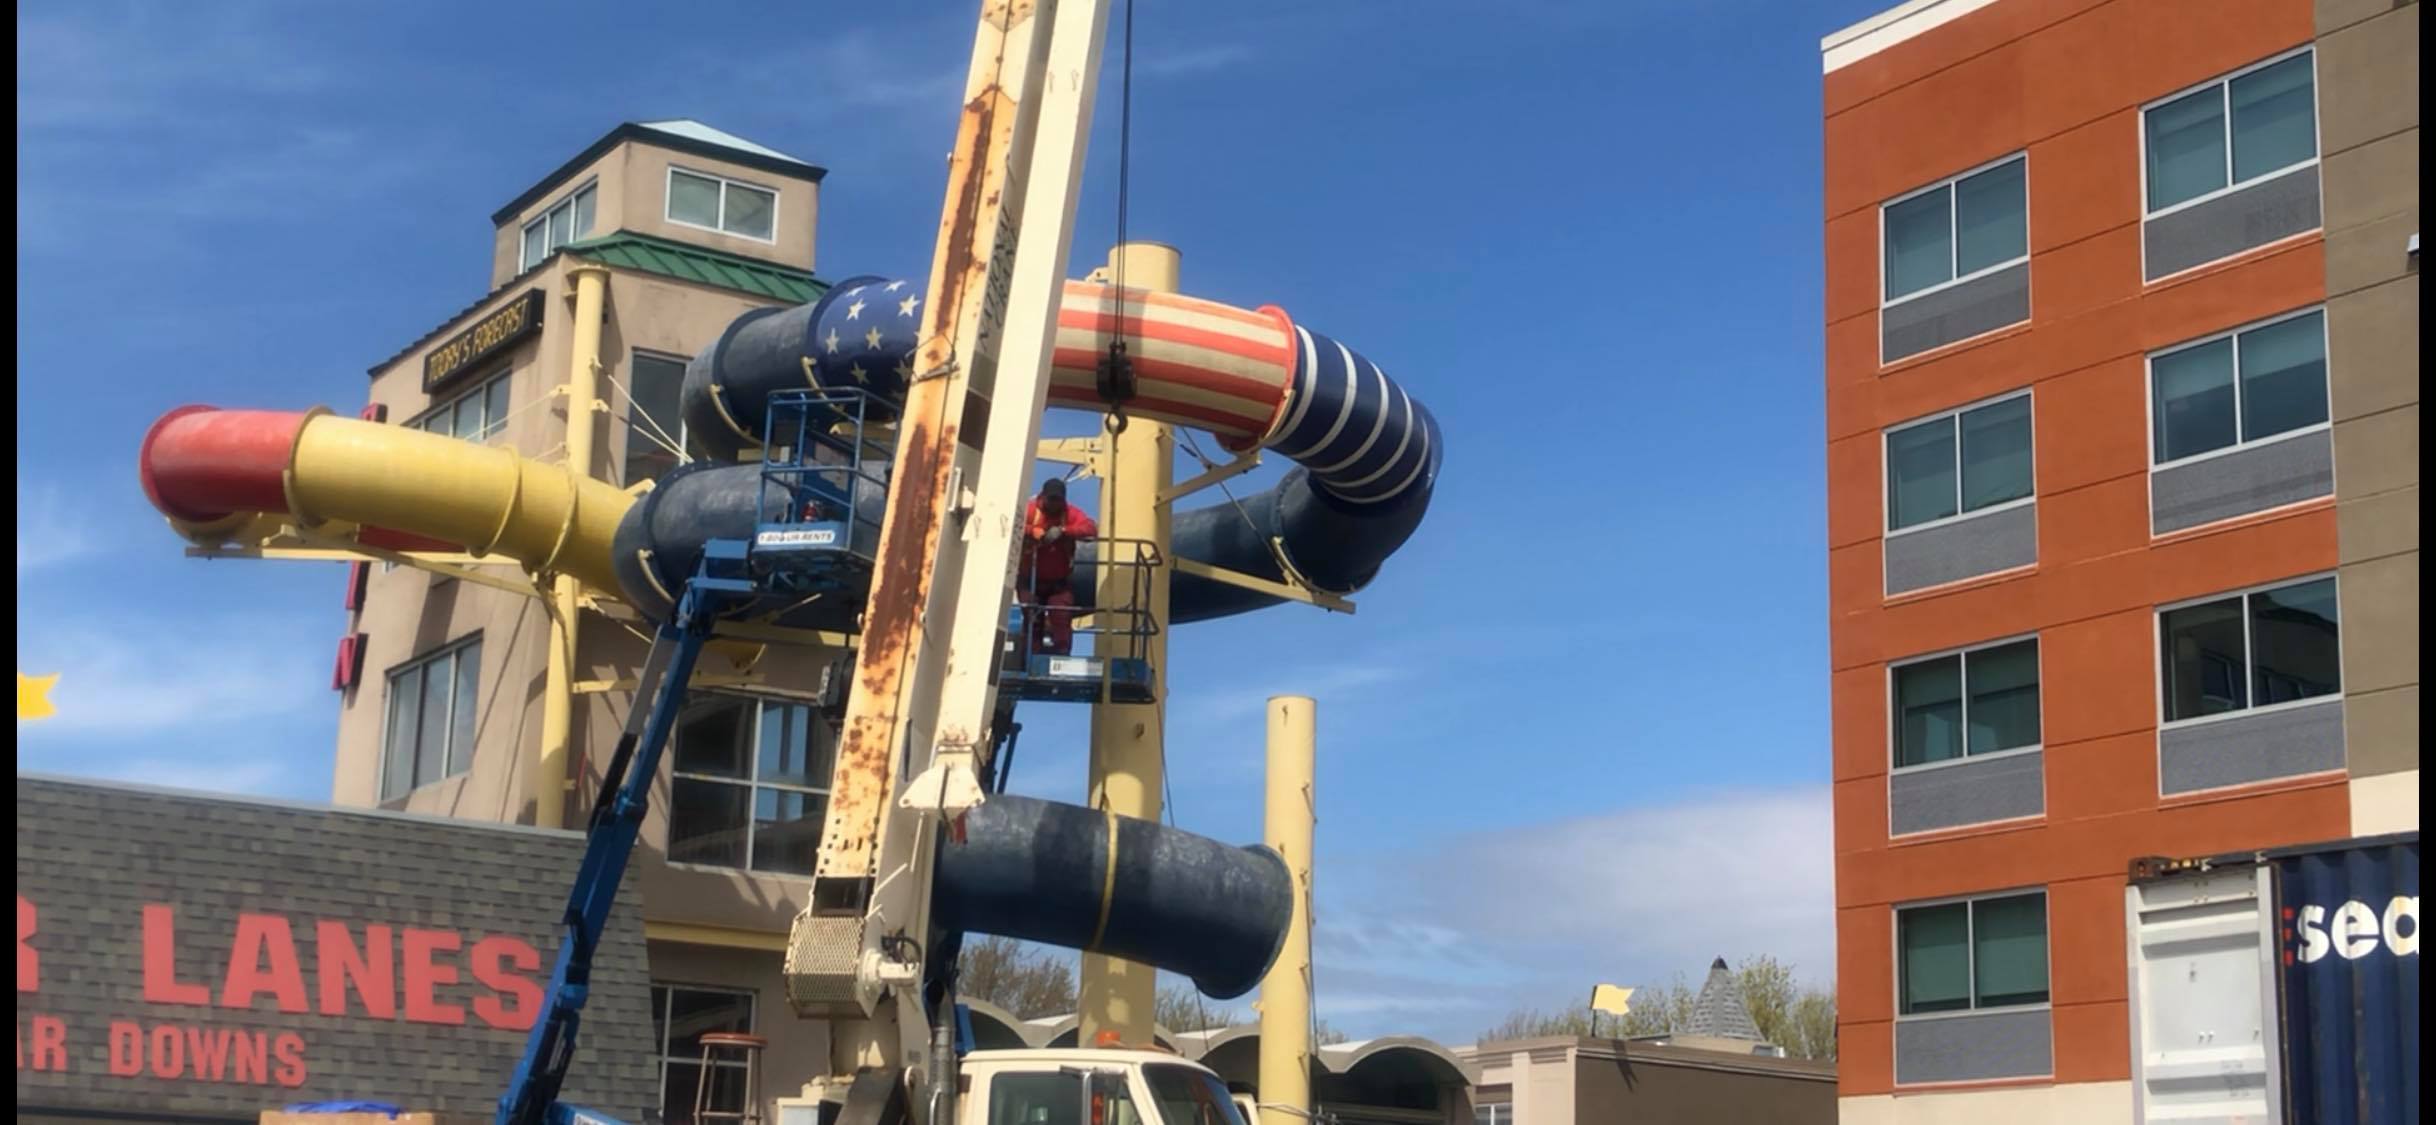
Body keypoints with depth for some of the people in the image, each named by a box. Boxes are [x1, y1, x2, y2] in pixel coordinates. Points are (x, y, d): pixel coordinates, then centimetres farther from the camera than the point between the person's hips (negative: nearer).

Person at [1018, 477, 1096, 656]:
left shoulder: (1070, 513, -2)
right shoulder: (1030, 510, -5)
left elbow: (1091, 528, -17)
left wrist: (1063, 530, -30)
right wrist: (1031, 530, -36)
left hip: (1060, 581, 0)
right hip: (1030, 580, 0)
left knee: (1061, 621, -11)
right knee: (1032, 622, 3)